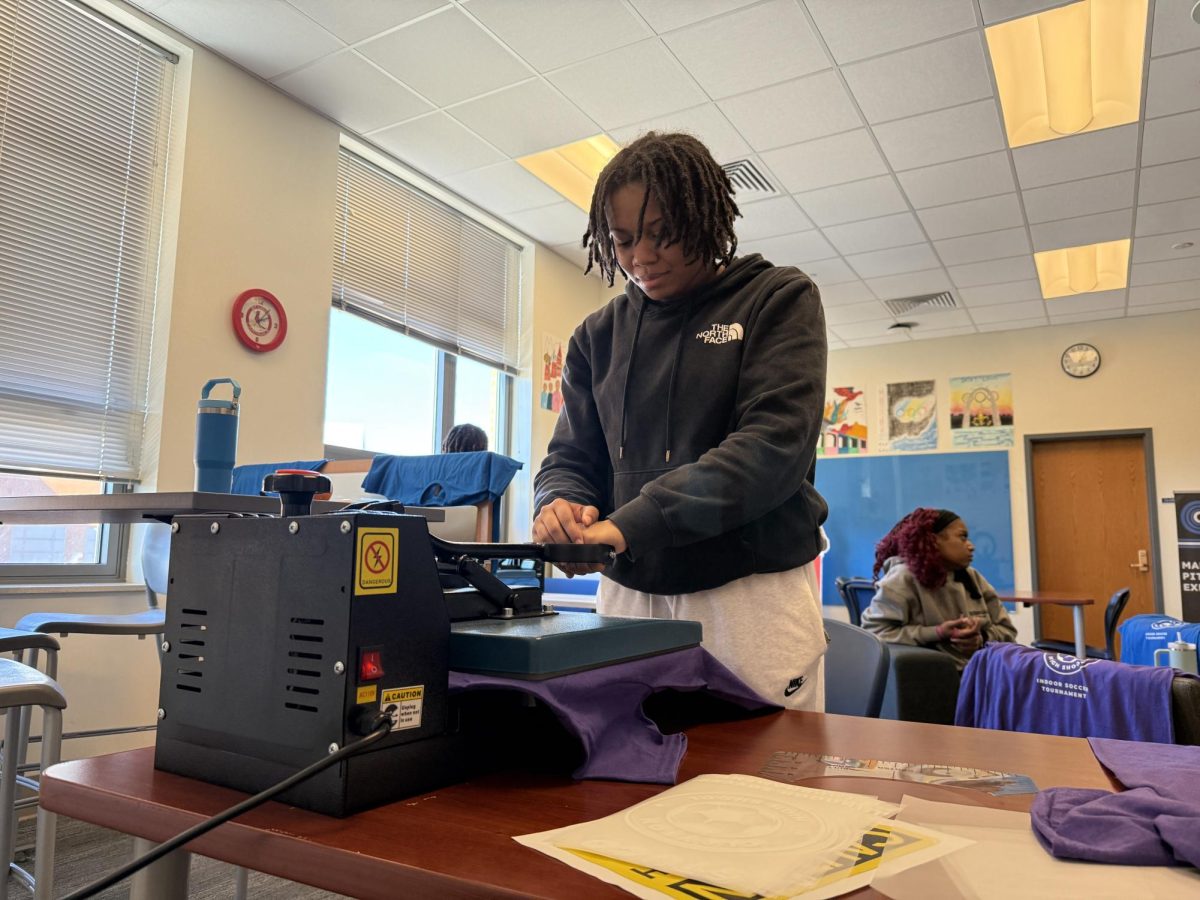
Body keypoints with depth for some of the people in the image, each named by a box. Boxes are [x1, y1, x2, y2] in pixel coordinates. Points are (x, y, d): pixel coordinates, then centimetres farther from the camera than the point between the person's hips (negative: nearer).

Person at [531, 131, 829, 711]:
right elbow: (570, 456, 10)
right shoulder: (600, 335, 10)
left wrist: (632, 523, -23)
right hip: (629, 592, 3)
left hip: (753, 591, -3)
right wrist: (559, 504, -16)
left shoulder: (779, 300, -2)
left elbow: (775, 444, -15)